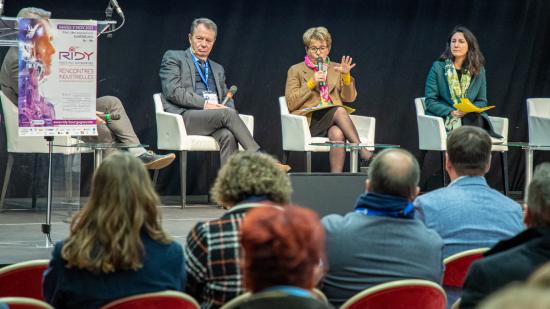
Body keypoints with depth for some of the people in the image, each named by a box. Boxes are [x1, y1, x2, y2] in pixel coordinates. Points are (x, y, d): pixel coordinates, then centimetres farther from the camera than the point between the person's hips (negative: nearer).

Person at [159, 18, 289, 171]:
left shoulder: (218, 69, 29)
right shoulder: (173, 58, 10)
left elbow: (227, 99, 28)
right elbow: (172, 91, -4)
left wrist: (228, 106, 1)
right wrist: (205, 104, -13)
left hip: (214, 119, 5)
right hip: (185, 117, -5)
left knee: (228, 135, -31)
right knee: (227, 113, -30)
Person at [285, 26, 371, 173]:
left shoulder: (335, 69, 21)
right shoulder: (296, 70, 11)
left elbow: (349, 98, 12)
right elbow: (290, 104, 0)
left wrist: (346, 76, -5)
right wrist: (311, 83, -10)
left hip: (333, 120, 3)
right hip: (308, 120, -3)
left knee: (337, 133, -36)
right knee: (339, 110, -33)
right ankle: (363, 152, -38)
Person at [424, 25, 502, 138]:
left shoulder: (478, 70, 10)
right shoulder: (438, 67, 3)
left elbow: (482, 101, 14)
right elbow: (430, 101, 0)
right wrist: (451, 112, -15)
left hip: (470, 117, 3)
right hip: (442, 119, -3)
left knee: (477, 119, -34)